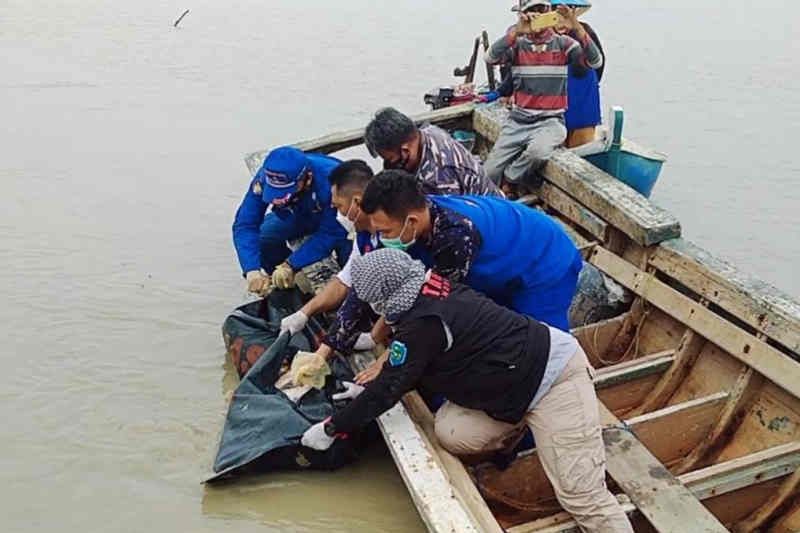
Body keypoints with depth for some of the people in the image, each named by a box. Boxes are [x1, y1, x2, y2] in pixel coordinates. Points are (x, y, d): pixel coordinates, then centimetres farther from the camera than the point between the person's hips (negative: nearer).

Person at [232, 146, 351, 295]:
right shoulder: (265, 177, -30)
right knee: (262, 237, -20)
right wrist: (252, 269, -45)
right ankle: (288, 285, 7)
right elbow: (245, 224, -31)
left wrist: (290, 265, -40)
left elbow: (330, 233, -37)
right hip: (299, 214, 4)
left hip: (337, 217, -3)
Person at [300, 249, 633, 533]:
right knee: (450, 432, -3)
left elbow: (389, 388, -15)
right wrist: (371, 391, 18)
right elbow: (414, 368, 18)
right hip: (518, 375, 9)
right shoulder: (430, 292, 3)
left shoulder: (422, 323, -23)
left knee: (582, 496, -12)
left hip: (554, 378, -9)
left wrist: (331, 428, -3)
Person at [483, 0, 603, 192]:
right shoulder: (516, 44, 4)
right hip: (518, 120, 2)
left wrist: (577, 28, -26)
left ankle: (507, 184, -8)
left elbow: (595, 62, -13)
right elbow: (490, 58, -15)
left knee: (537, 152, -36)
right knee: (489, 173, -9)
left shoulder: (563, 43, 2)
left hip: (550, 121, -2)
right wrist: (516, 32, -28)